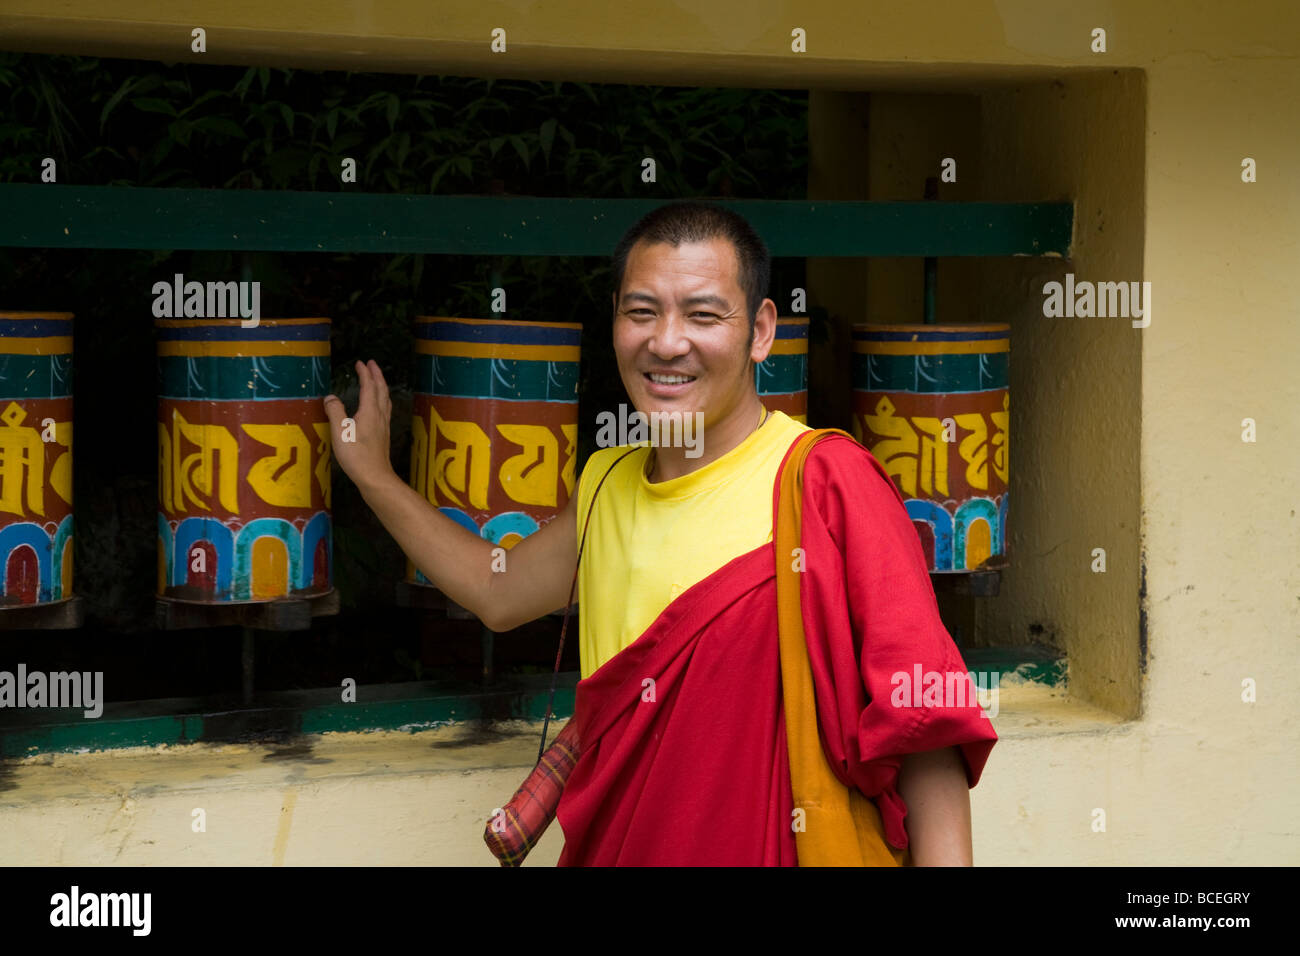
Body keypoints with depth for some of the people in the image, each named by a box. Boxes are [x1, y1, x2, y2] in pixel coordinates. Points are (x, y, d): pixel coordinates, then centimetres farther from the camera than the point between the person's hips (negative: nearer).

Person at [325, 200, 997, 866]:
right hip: (606, 849, 6)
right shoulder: (607, 482, 5)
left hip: (775, 851, -6)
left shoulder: (827, 482, -17)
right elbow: (499, 593, 22)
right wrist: (372, 473, 24)